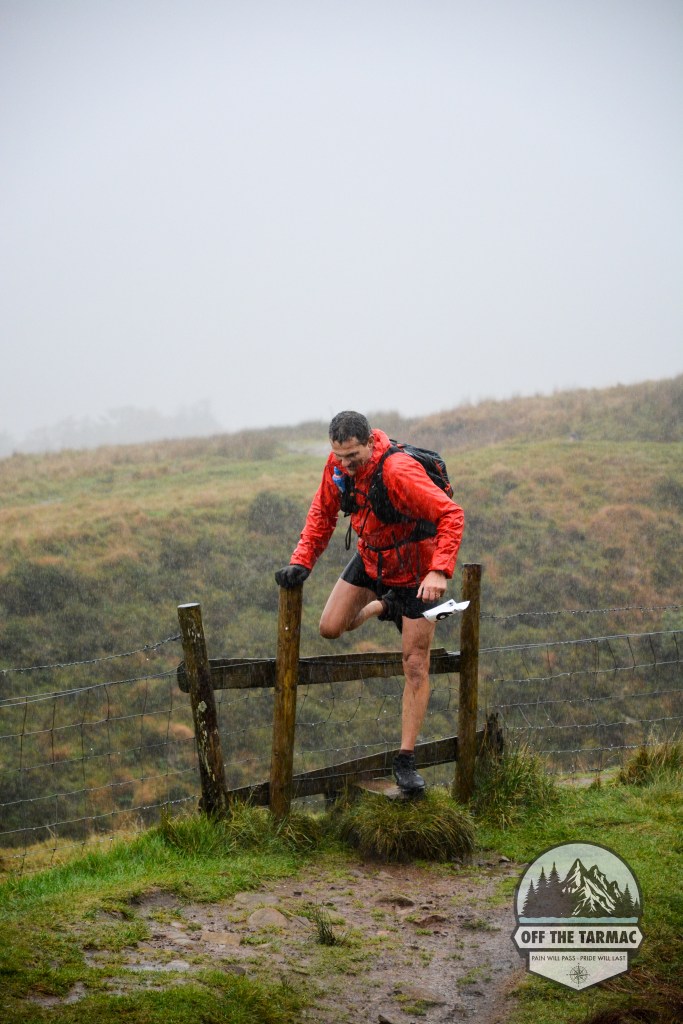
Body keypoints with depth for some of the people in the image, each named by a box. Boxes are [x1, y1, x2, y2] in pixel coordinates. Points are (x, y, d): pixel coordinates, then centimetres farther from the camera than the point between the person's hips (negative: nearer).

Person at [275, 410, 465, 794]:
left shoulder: (398, 472, -35)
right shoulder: (338, 465, -13)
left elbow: (451, 514, -38)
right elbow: (323, 512, 1)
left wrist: (440, 571, -48)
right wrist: (301, 561, -10)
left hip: (414, 571, -6)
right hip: (370, 558, 6)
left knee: (416, 667, -4)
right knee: (331, 628, 0)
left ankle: (406, 761, 4)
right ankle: (383, 607, 30)